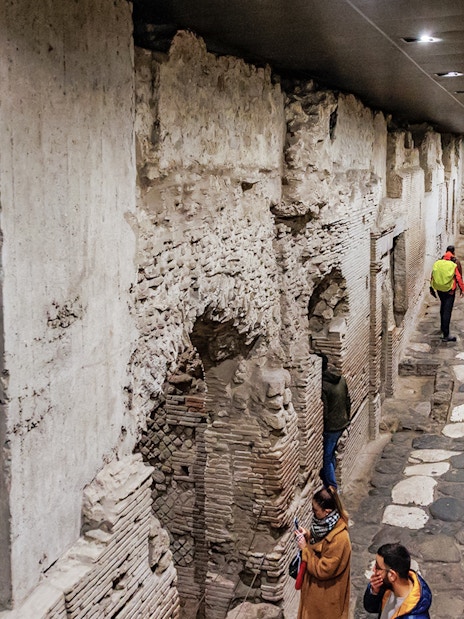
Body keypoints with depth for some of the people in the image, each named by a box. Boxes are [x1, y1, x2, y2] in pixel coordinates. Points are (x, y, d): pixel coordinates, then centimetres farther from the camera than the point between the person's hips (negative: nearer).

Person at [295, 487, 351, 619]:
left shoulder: (339, 539, -35)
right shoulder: (327, 523, -9)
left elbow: (322, 570, -28)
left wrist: (305, 548, -22)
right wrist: (308, 536, -7)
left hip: (326, 594, -8)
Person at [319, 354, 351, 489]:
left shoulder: (322, 386, -24)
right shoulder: (341, 379, 0)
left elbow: (323, 411, -22)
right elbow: (348, 401, 10)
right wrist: (346, 418, 21)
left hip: (330, 427, -8)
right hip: (342, 424, 8)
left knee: (326, 458, 4)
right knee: (331, 454, 21)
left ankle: (332, 488, 9)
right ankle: (329, 482, 34)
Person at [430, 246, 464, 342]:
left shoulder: (438, 262, 2)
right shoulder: (456, 262, -10)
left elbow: (433, 275, 4)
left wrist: (432, 289, 12)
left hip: (439, 289, 5)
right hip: (450, 290, -5)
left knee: (443, 307, 26)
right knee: (447, 310, -6)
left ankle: (443, 327, 41)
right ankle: (445, 335, -10)